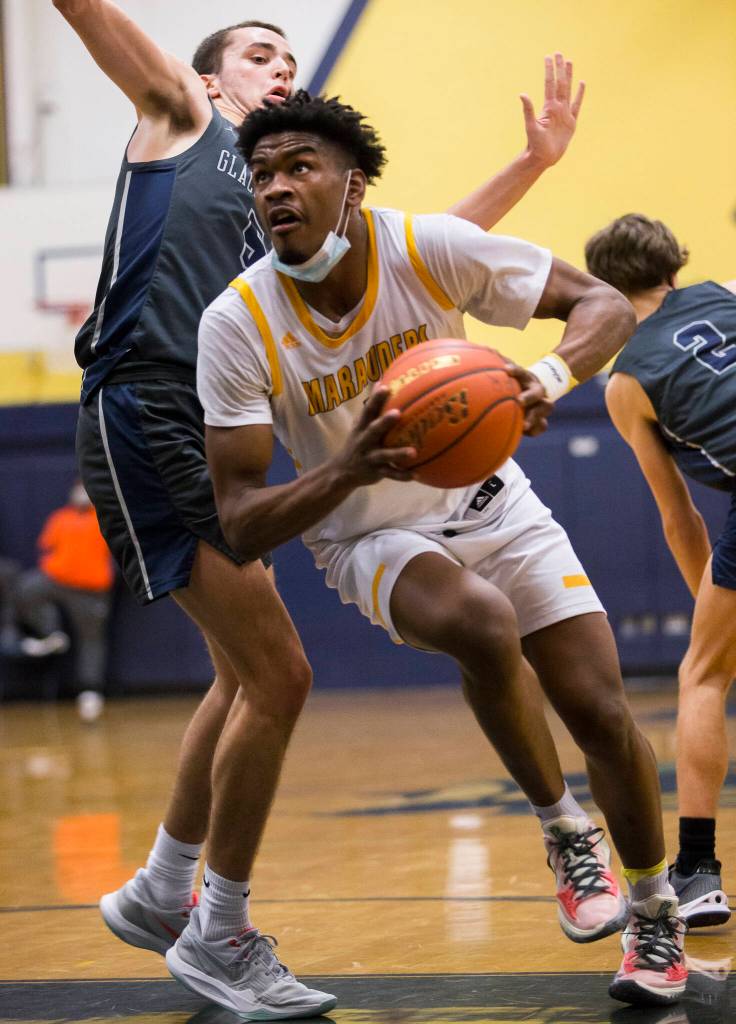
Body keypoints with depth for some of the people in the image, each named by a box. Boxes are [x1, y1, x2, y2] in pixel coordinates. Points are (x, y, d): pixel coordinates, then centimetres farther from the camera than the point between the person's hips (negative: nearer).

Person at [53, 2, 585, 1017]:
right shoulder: (179, 112, 8)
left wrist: (534, 160, 21)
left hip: (217, 437, 9)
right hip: (144, 420, -9)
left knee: (246, 677, 19)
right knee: (276, 676, -12)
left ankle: (159, 893, 34)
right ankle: (222, 938, -1)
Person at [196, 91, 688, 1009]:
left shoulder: (432, 249, -20)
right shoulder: (236, 327, -22)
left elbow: (603, 305, -12)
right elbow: (240, 526, -22)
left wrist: (549, 377, -35)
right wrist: (350, 468, -41)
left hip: (487, 502, 2)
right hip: (374, 538, -2)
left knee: (603, 713, -6)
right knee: (482, 625, -35)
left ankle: (654, 912, 22)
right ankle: (563, 830, -9)